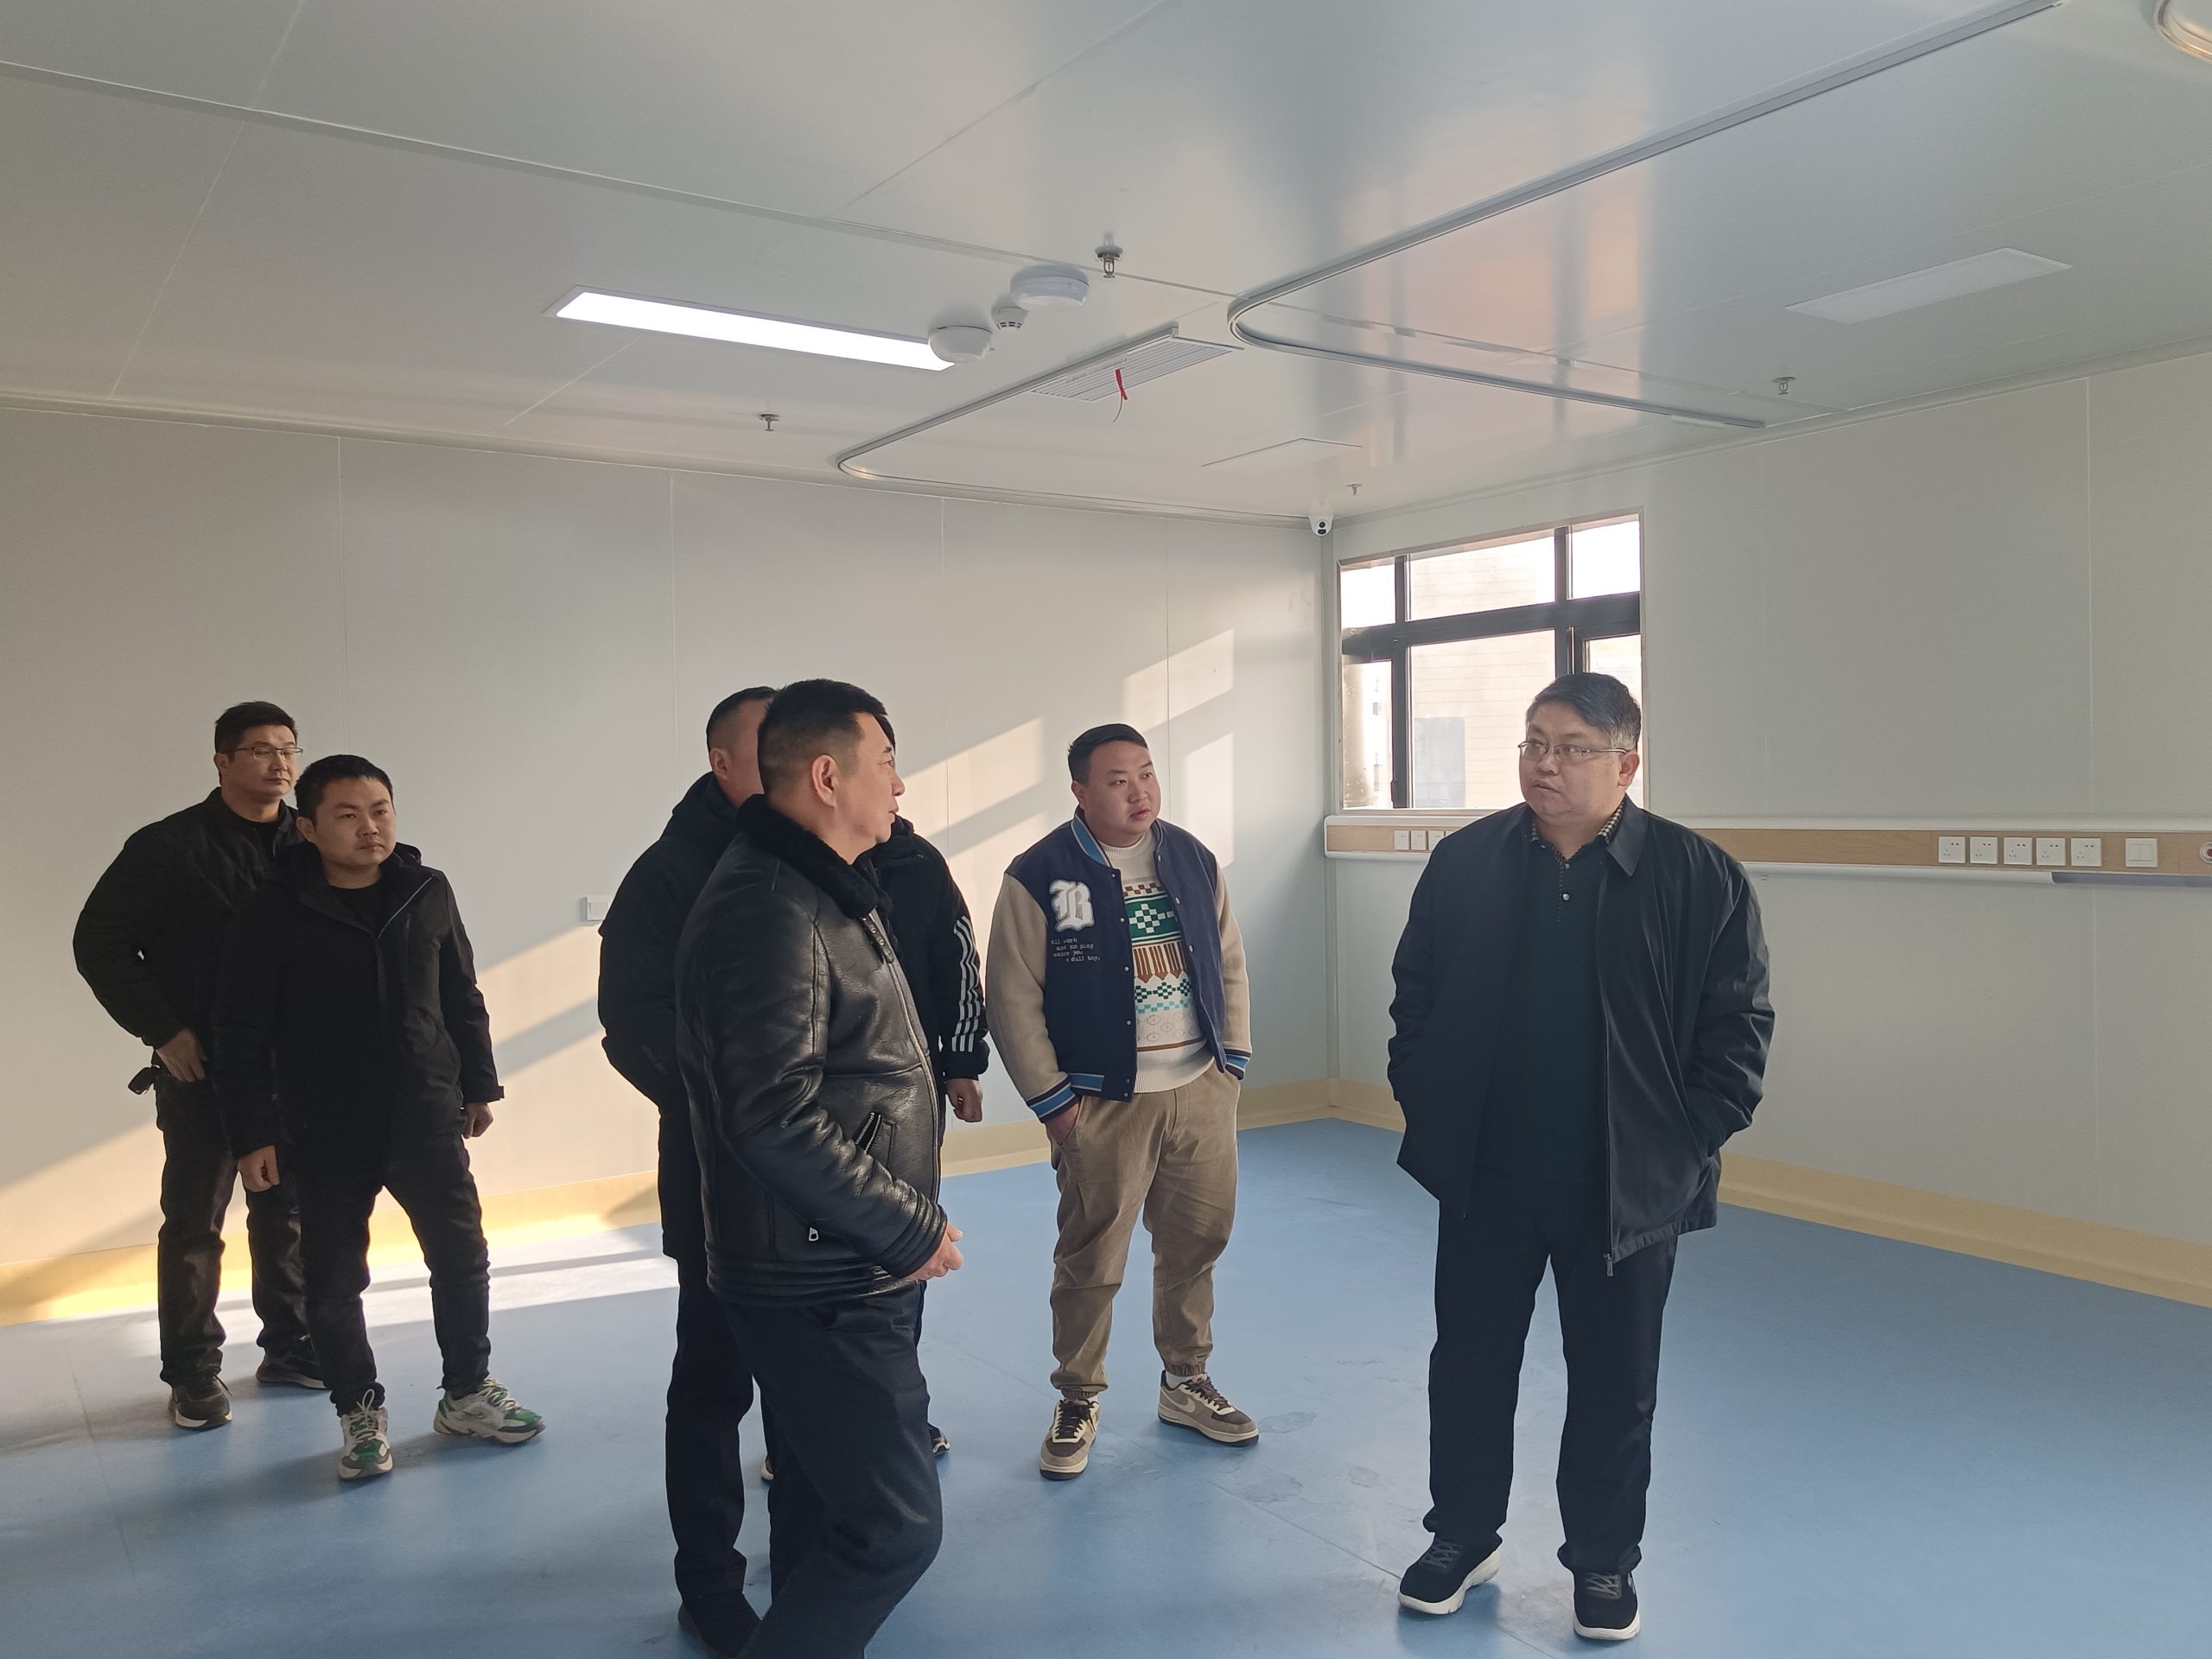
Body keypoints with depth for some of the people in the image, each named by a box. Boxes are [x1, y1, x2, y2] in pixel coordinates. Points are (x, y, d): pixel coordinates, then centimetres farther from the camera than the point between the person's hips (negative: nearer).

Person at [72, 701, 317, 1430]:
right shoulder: (168, 847, -6)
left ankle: (291, 1348, 25)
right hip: (203, 1070, -3)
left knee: (290, 1213, 12)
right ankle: (193, 1374, 15)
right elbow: (99, 944, -4)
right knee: (193, 1223, 4)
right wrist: (161, 1028, -9)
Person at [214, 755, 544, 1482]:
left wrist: (478, 1085, 11)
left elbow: (463, 999, 9)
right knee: (334, 1283, 6)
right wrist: (252, 1133, -9)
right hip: (326, 1134, -2)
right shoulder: (274, 914, -10)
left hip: (428, 1119, 3)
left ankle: (467, 1393, 29)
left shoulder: (429, 892, 0)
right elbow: (241, 1034, -7)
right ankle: (361, 1412, 27)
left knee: (462, 1257, 9)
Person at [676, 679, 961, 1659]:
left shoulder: (825, 893, 13)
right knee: (896, 1524, -5)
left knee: (823, 1510, 20)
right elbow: (778, 1121, -28)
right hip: (822, 1286, -10)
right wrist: (910, 1228, -19)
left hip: (847, 1276, 10)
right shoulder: (769, 907, -20)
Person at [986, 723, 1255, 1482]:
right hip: (1104, 1103, -4)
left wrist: (1234, 1059, 7)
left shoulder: (1193, 859, 7)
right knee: (1090, 1261, 3)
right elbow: (1013, 1000, -8)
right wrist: (1052, 1100, -9)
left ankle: (1187, 1382, 32)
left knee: (1197, 1243, 13)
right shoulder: (1040, 876, -9)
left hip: (1202, 1089, 5)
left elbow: (1230, 964, 14)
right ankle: (1077, 1402, 22)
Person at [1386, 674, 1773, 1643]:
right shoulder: (1465, 861, -2)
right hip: (1484, 1178, 2)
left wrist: (1690, 1141, -8)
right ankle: (1462, 1537, 35)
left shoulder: (1702, 879, -8)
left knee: (1614, 1384, 13)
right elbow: (1415, 992, 6)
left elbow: (1738, 1027, -3)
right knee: (1469, 1366, 15)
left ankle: (1604, 1561, 34)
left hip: (1628, 1189, -1)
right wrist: (1421, 1104, 1)